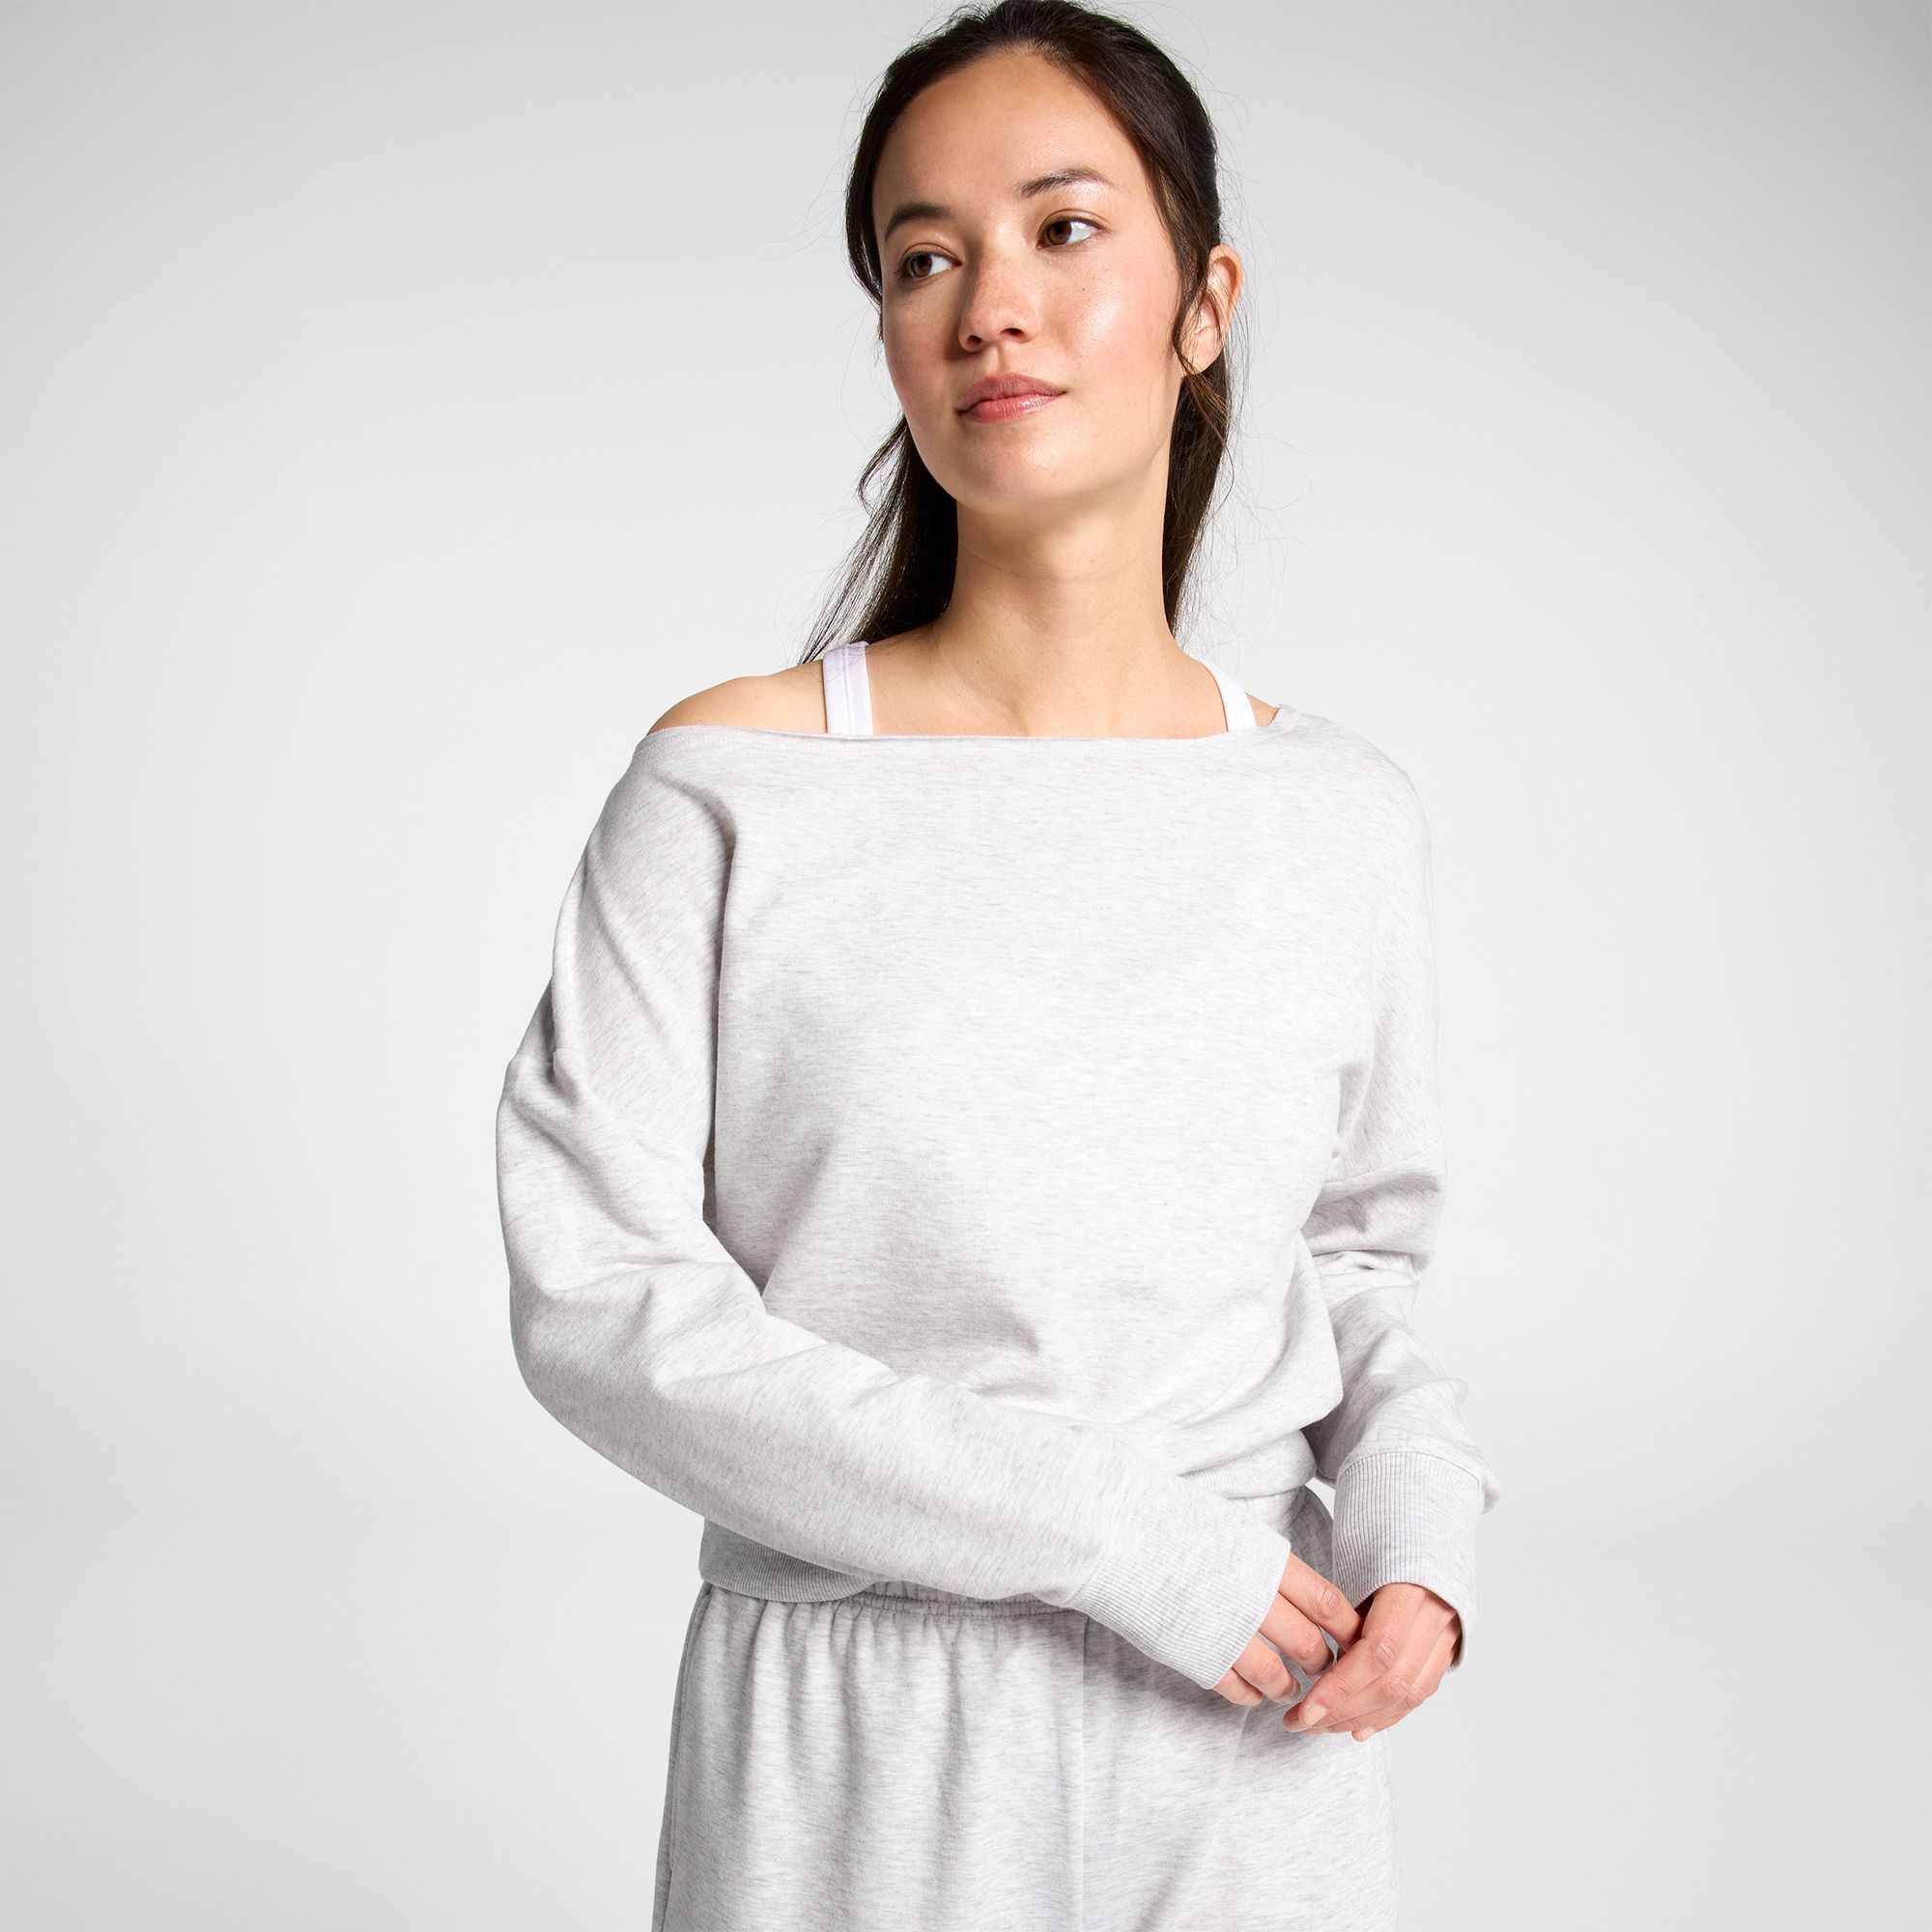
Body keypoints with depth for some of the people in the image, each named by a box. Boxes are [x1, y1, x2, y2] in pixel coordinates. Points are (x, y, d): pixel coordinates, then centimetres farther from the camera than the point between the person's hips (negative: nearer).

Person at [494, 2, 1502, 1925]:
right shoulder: (731, 786, -8)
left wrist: (1421, 1512, -8)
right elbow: (596, 1296, -13)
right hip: (849, 1751, -2)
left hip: (1249, 1751, 3)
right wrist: (1107, 1532, -17)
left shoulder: (1342, 814, 1)